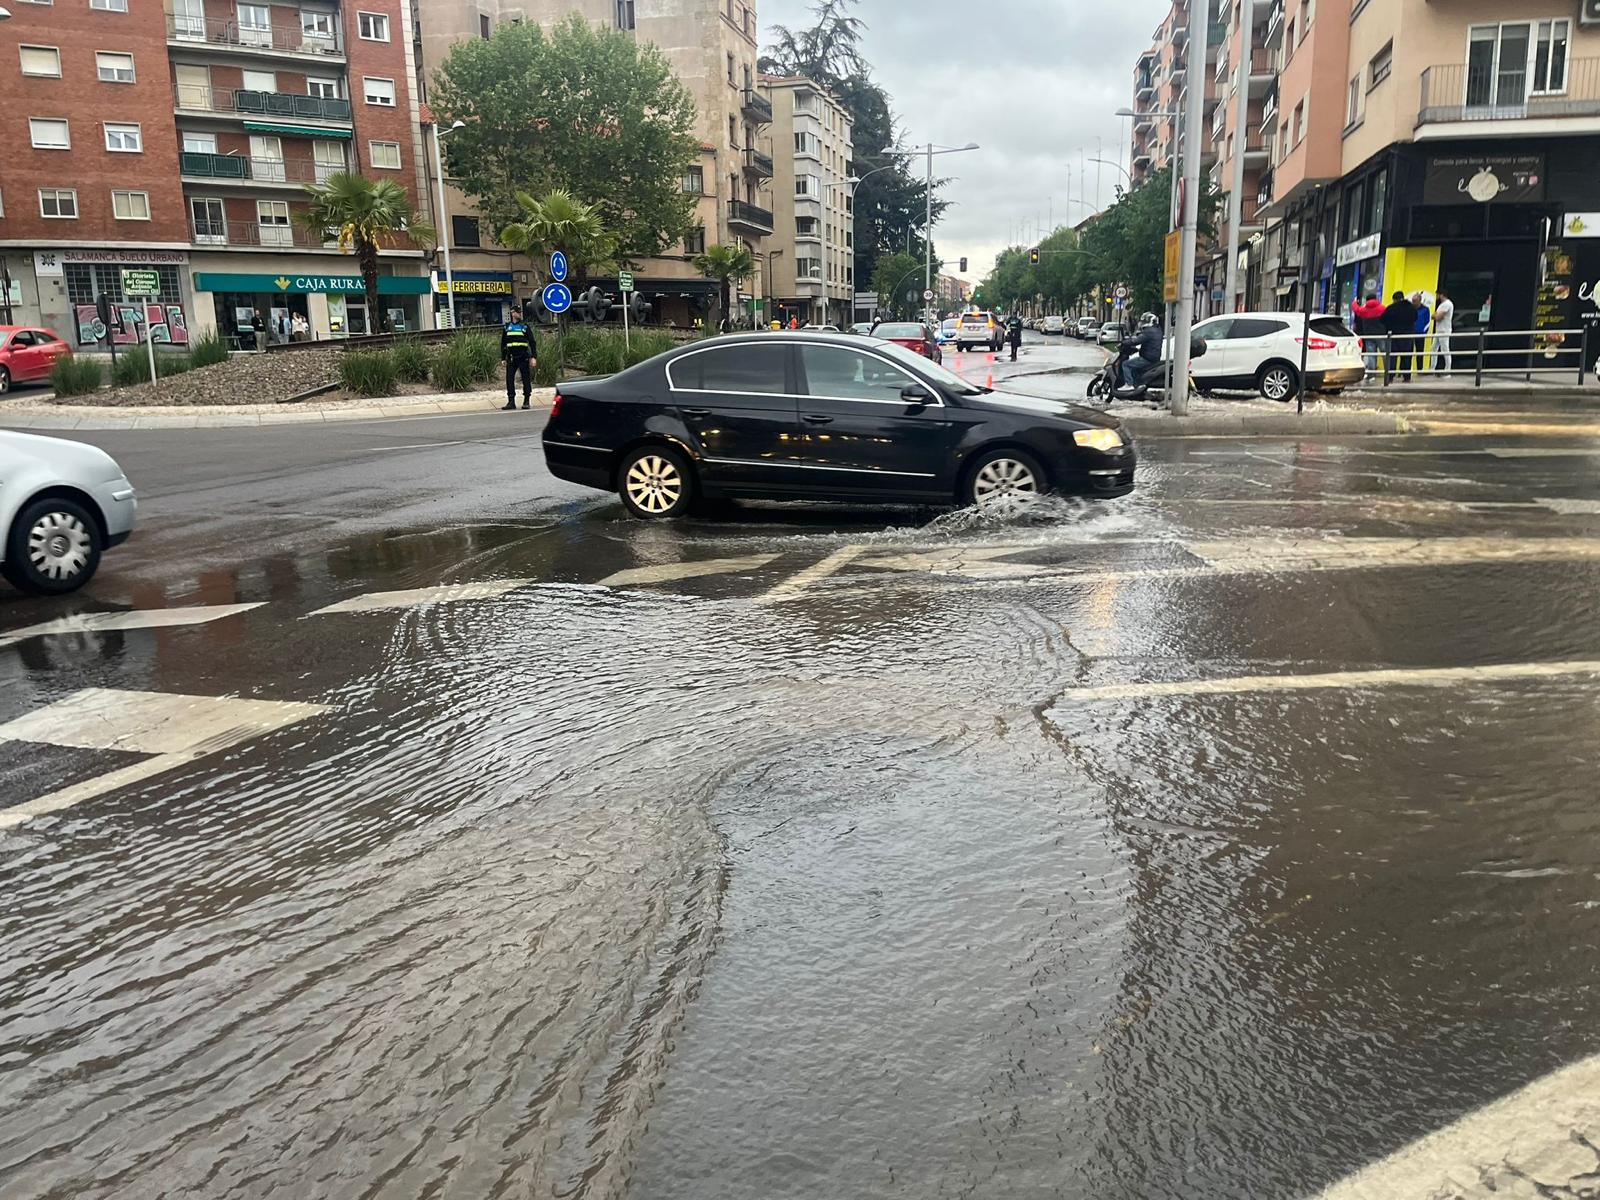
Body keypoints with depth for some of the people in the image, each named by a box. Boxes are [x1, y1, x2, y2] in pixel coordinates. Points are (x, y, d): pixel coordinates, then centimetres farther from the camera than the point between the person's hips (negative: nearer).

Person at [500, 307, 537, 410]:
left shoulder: (525, 326, 5)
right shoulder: (507, 327, 10)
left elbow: (532, 342, 3)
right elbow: (503, 343, 15)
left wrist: (534, 357, -6)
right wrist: (503, 358, 10)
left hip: (523, 357, -2)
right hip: (511, 358, 2)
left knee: (526, 379, -1)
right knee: (509, 379, -1)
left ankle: (526, 401, 7)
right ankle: (511, 401, 5)